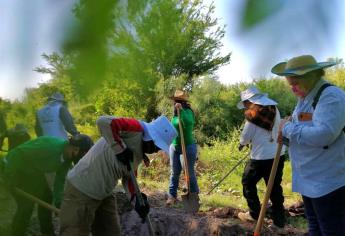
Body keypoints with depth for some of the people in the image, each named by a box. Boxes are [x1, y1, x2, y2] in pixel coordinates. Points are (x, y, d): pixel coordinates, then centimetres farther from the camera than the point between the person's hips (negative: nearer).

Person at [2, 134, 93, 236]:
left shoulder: (67, 158, -10)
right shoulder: (51, 145, -37)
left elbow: (60, 180, -3)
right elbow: (20, 152, -32)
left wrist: (58, 204, -8)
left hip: (32, 170, 8)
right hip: (15, 168, -8)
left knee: (46, 196, 10)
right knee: (27, 204, -10)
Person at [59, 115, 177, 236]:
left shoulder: (139, 153, 8)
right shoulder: (137, 129, -19)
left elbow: (128, 177, 10)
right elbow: (103, 122, -33)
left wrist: (136, 198, -6)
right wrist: (121, 150, -27)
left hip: (104, 194, 9)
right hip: (81, 189, -9)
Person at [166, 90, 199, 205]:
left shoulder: (187, 112, -15)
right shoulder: (175, 113, 7)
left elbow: (189, 123, -37)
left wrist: (181, 110, -40)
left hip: (187, 147, -7)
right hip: (174, 146, 7)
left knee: (189, 172, 2)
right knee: (174, 172, 11)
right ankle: (172, 195, 20)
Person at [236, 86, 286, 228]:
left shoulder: (253, 113, -15)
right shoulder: (274, 108, 4)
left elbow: (245, 137, -10)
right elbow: (276, 129, 13)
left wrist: (242, 144, 13)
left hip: (261, 157, -7)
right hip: (278, 154, 7)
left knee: (248, 183, 13)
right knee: (275, 187, 15)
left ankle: (254, 213, 20)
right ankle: (279, 219, 22)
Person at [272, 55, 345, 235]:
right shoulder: (304, 98, 11)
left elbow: (322, 135, -32)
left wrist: (288, 128, -18)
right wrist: (285, 133, -2)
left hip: (328, 182, -9)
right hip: (308, 179, 10)